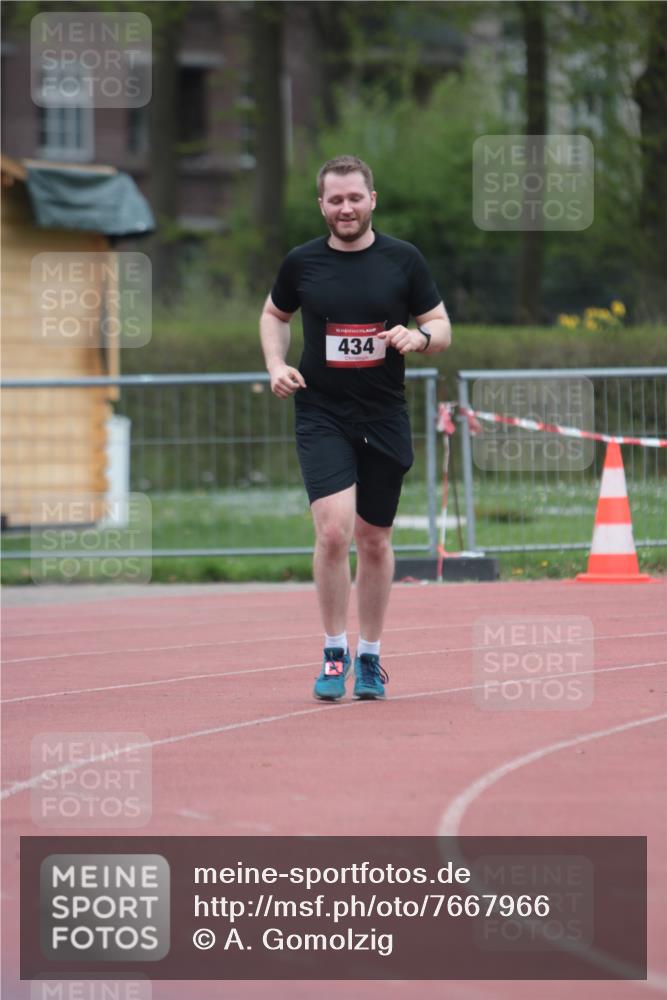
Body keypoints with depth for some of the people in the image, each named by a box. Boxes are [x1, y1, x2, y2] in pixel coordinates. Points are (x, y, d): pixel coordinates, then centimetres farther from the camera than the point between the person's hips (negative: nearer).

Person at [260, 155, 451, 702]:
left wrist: (419, 337, -16)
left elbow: (442, 327, 7)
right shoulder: (301, 262, 1)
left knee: (375, 540, 8)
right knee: (334, 529, -17)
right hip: (321, 415, -1)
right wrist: (276, 364, 2)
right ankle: (334, 653, -3)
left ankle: (370, 657, 23)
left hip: (385, 417, 1)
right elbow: (274, 314, 19)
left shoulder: (404, 260, 1)